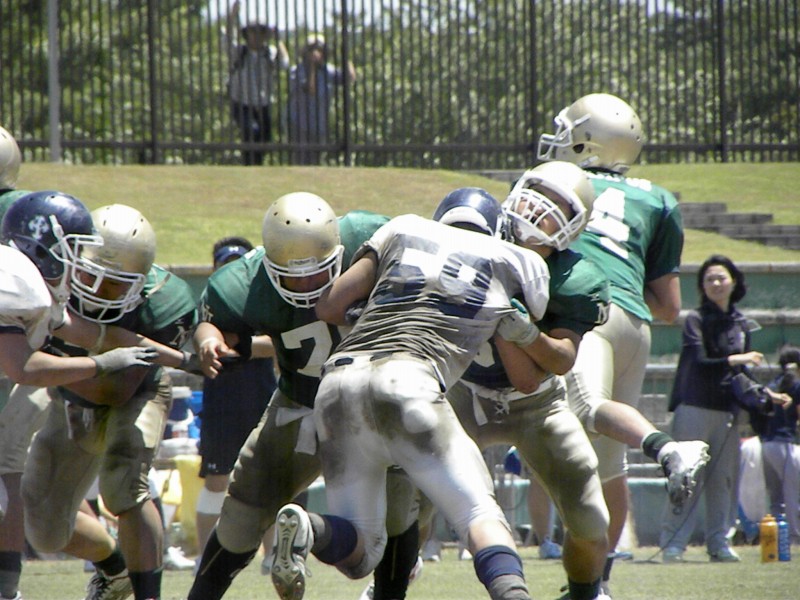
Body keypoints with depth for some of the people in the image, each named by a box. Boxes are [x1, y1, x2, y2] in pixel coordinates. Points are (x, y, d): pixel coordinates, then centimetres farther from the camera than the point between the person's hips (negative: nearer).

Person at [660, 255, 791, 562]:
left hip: (728, 410, 5)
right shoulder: (696, 320, -3)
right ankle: (673, 542, -7)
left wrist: (766, 394, 9)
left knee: (723, 479, 5)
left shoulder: (740, 324, 14)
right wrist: (735, 360, -20)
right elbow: (700, 363, -14)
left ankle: (718, 541, 9)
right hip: (695, 407, -5)